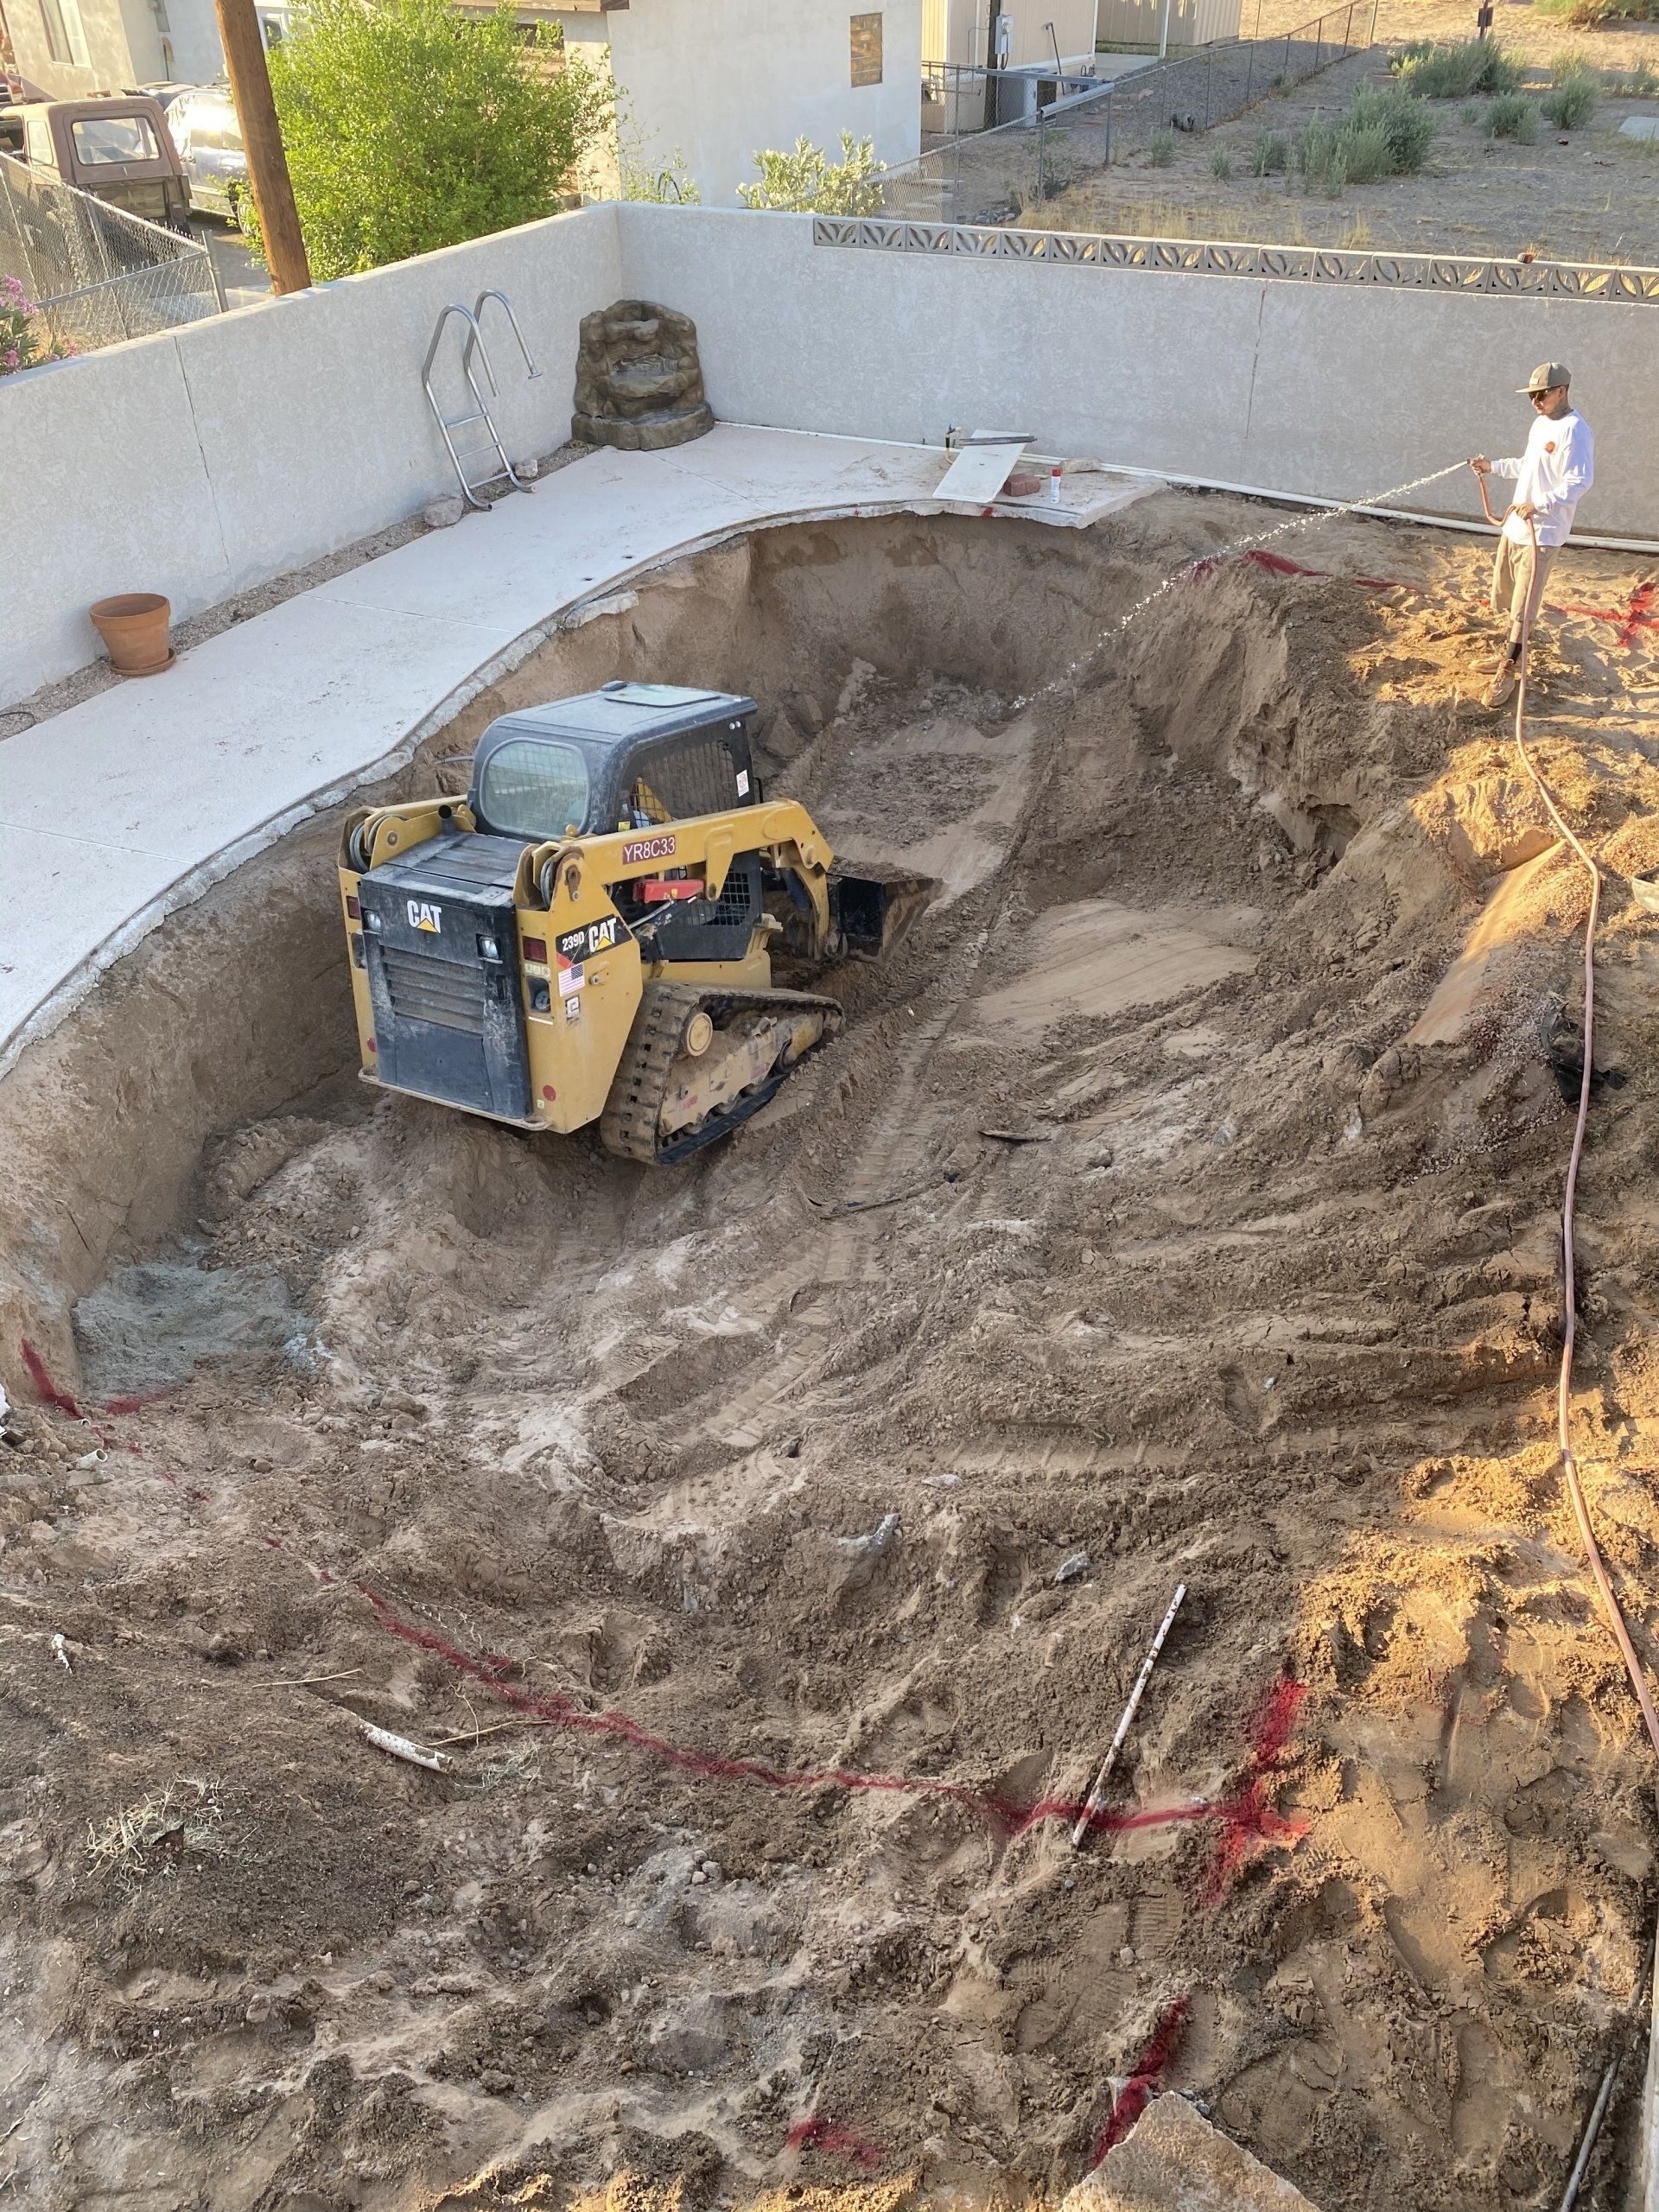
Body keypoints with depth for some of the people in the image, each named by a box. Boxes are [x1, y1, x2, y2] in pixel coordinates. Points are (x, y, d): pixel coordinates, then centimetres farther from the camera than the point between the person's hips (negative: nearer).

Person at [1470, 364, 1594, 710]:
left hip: (1543, 534, -9)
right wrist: (1493, 467, 20)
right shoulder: (1540, 423, 13)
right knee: (1504, 592, 18)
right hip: (1515, 525, 9)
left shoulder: (1574, 431, -17)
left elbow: (1581, 481, -25)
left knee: (1524, 604, -5)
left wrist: (1537, 504, -34)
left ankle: (1508, 671, 3)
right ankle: (1516, 638, 43)